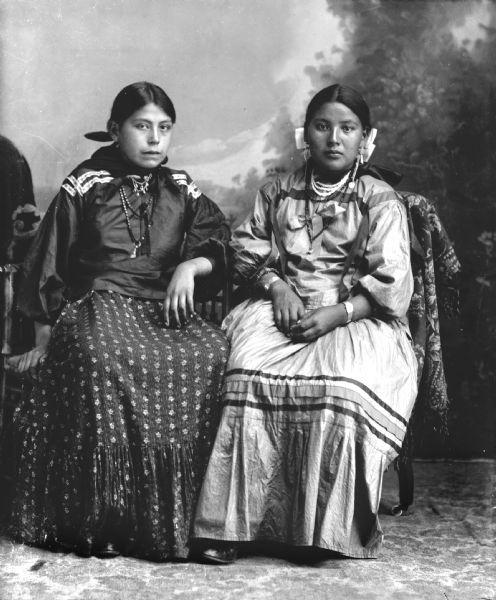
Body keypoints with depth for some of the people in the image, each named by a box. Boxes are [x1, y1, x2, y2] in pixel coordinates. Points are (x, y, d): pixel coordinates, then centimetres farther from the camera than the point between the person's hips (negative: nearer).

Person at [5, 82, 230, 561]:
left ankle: (180, 516, -23)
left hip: (166, 308, 3)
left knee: (213, 354, -31)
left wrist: (190, 266, -13)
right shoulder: (84, 186, 9)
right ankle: (101, 519, -29)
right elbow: (48, 268, 10)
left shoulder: (182, 192, 17)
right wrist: (43, 342, 7)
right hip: (97, 305, -2)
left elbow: (218, 249, 10)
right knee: (102, 359, -39)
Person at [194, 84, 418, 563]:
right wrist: (278, 287, -4)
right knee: (251, 373, -31)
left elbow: (389, 285, 0)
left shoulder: (381, 201, 8)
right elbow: (249, 248, 17)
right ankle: (235, 523, -27)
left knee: (341, 389, -35)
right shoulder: (278, 193, 19)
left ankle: (326, 528, -20)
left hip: (353, 319, -2)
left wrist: (336, 314, -16)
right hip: (282, 309, 2)